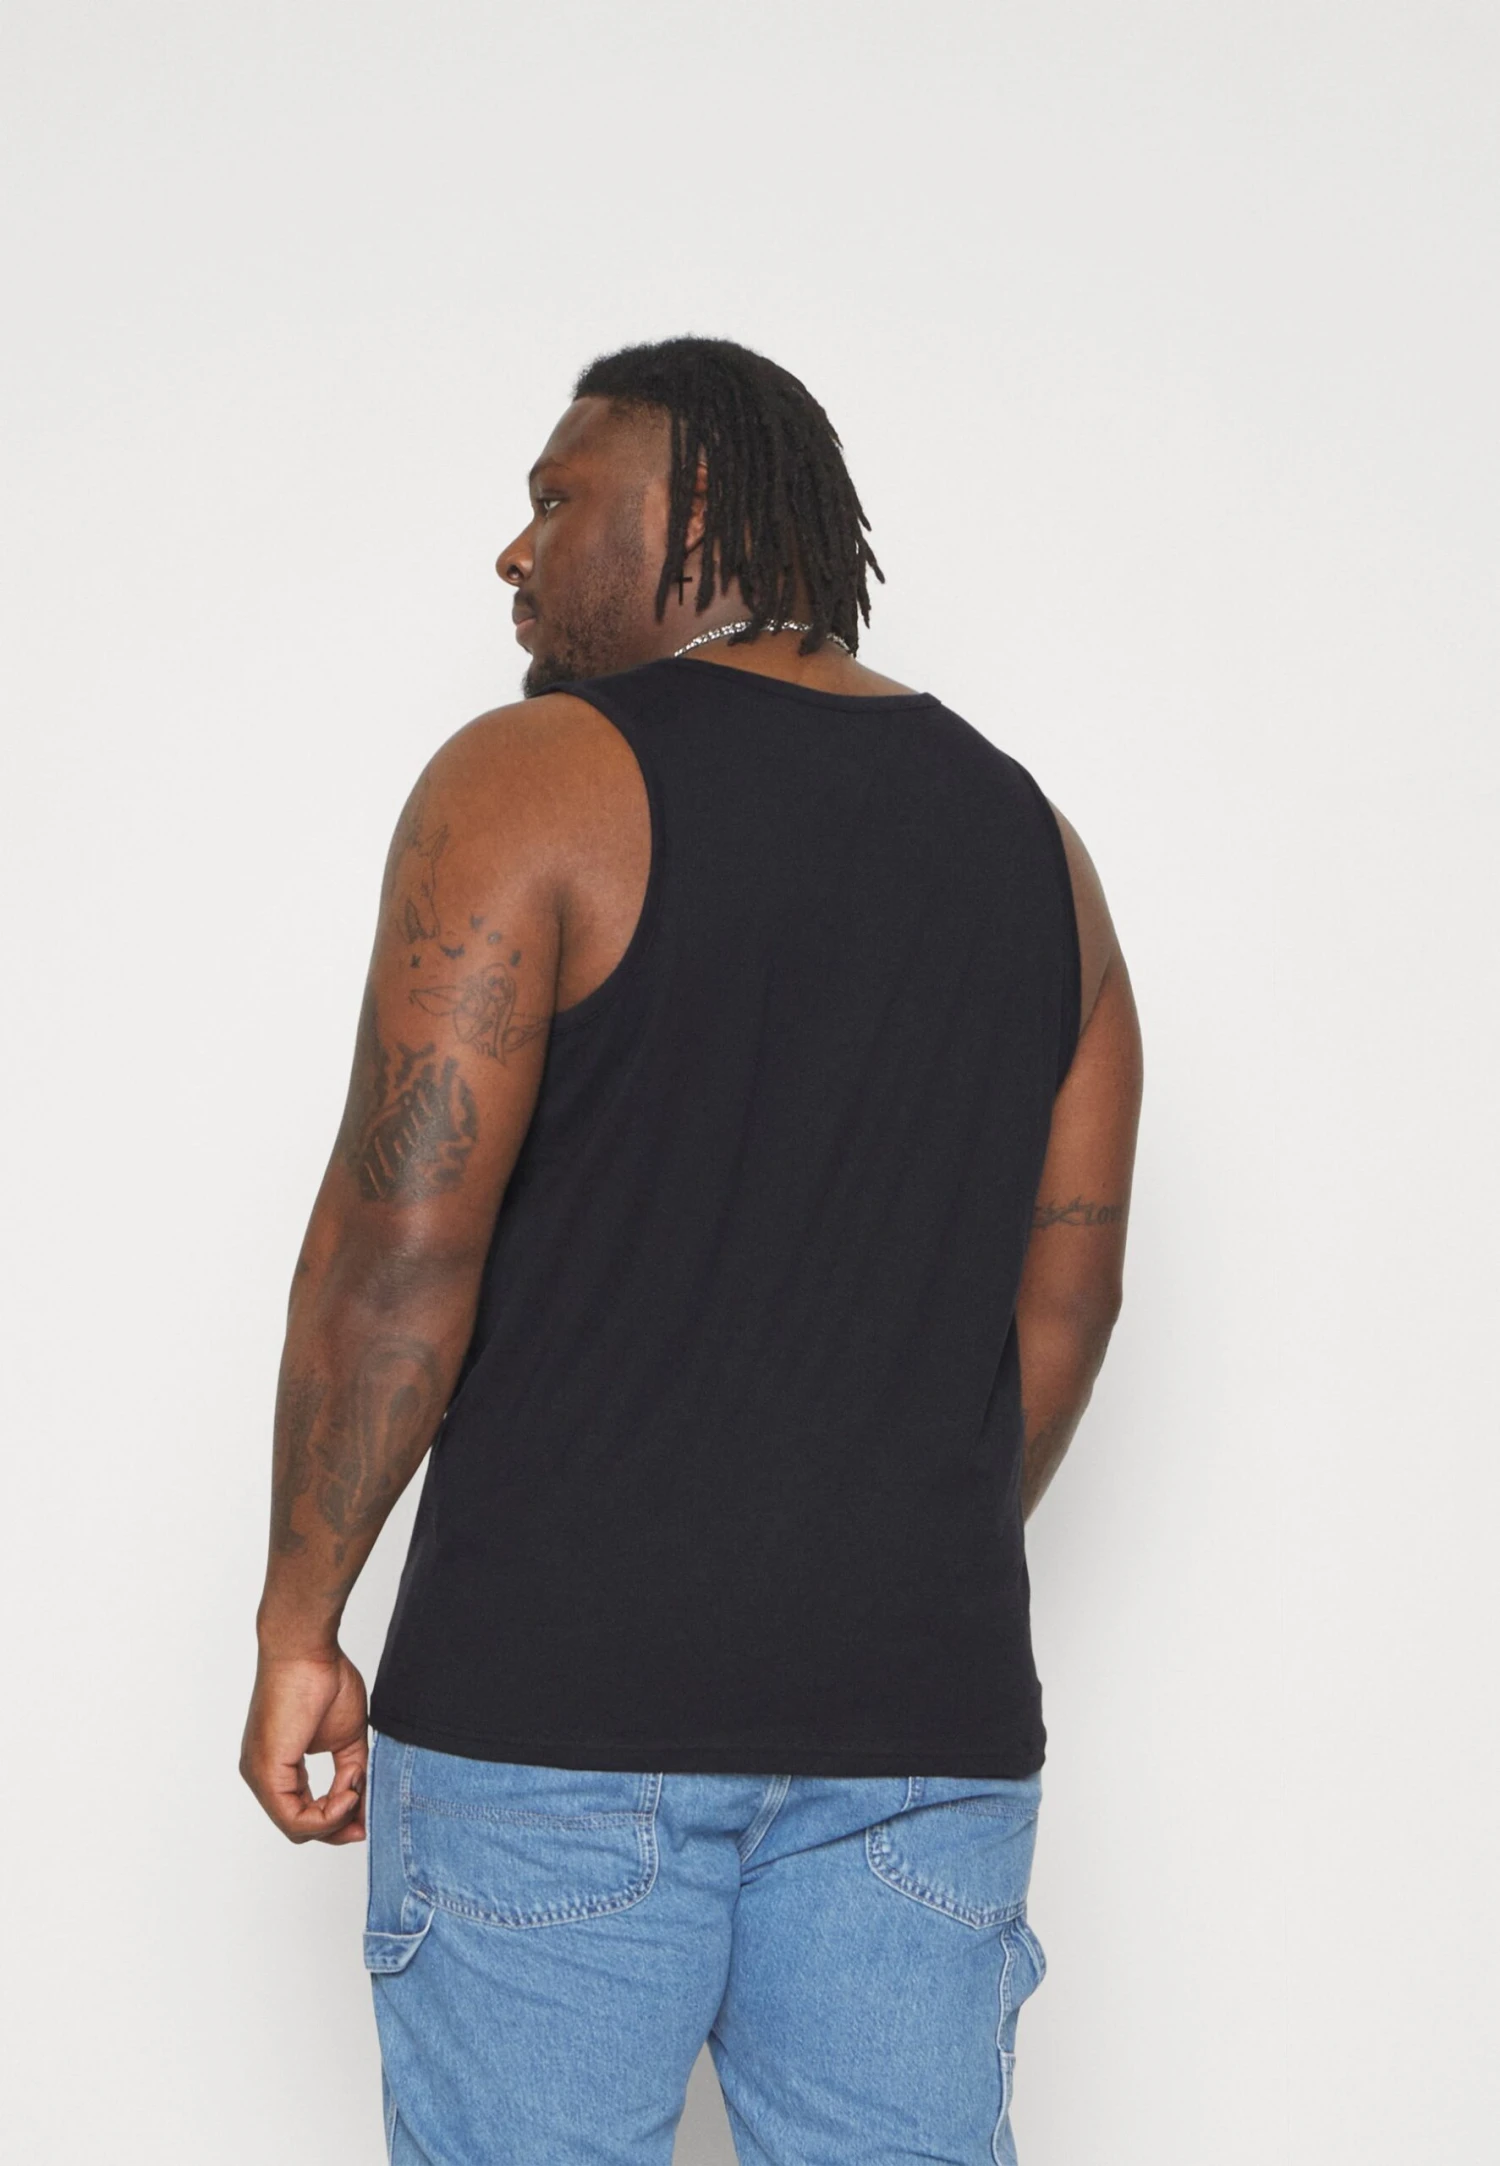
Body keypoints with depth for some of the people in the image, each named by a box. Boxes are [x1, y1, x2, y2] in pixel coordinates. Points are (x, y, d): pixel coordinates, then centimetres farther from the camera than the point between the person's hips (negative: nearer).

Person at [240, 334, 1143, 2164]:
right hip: (930, 1729, 5)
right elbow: (1068, 1294, 13)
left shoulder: (536, 777, -5)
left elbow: (401, 1241, -13)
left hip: (557, 1697, -4)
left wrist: (298, 1623, -4)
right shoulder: (1030, 839, 12)